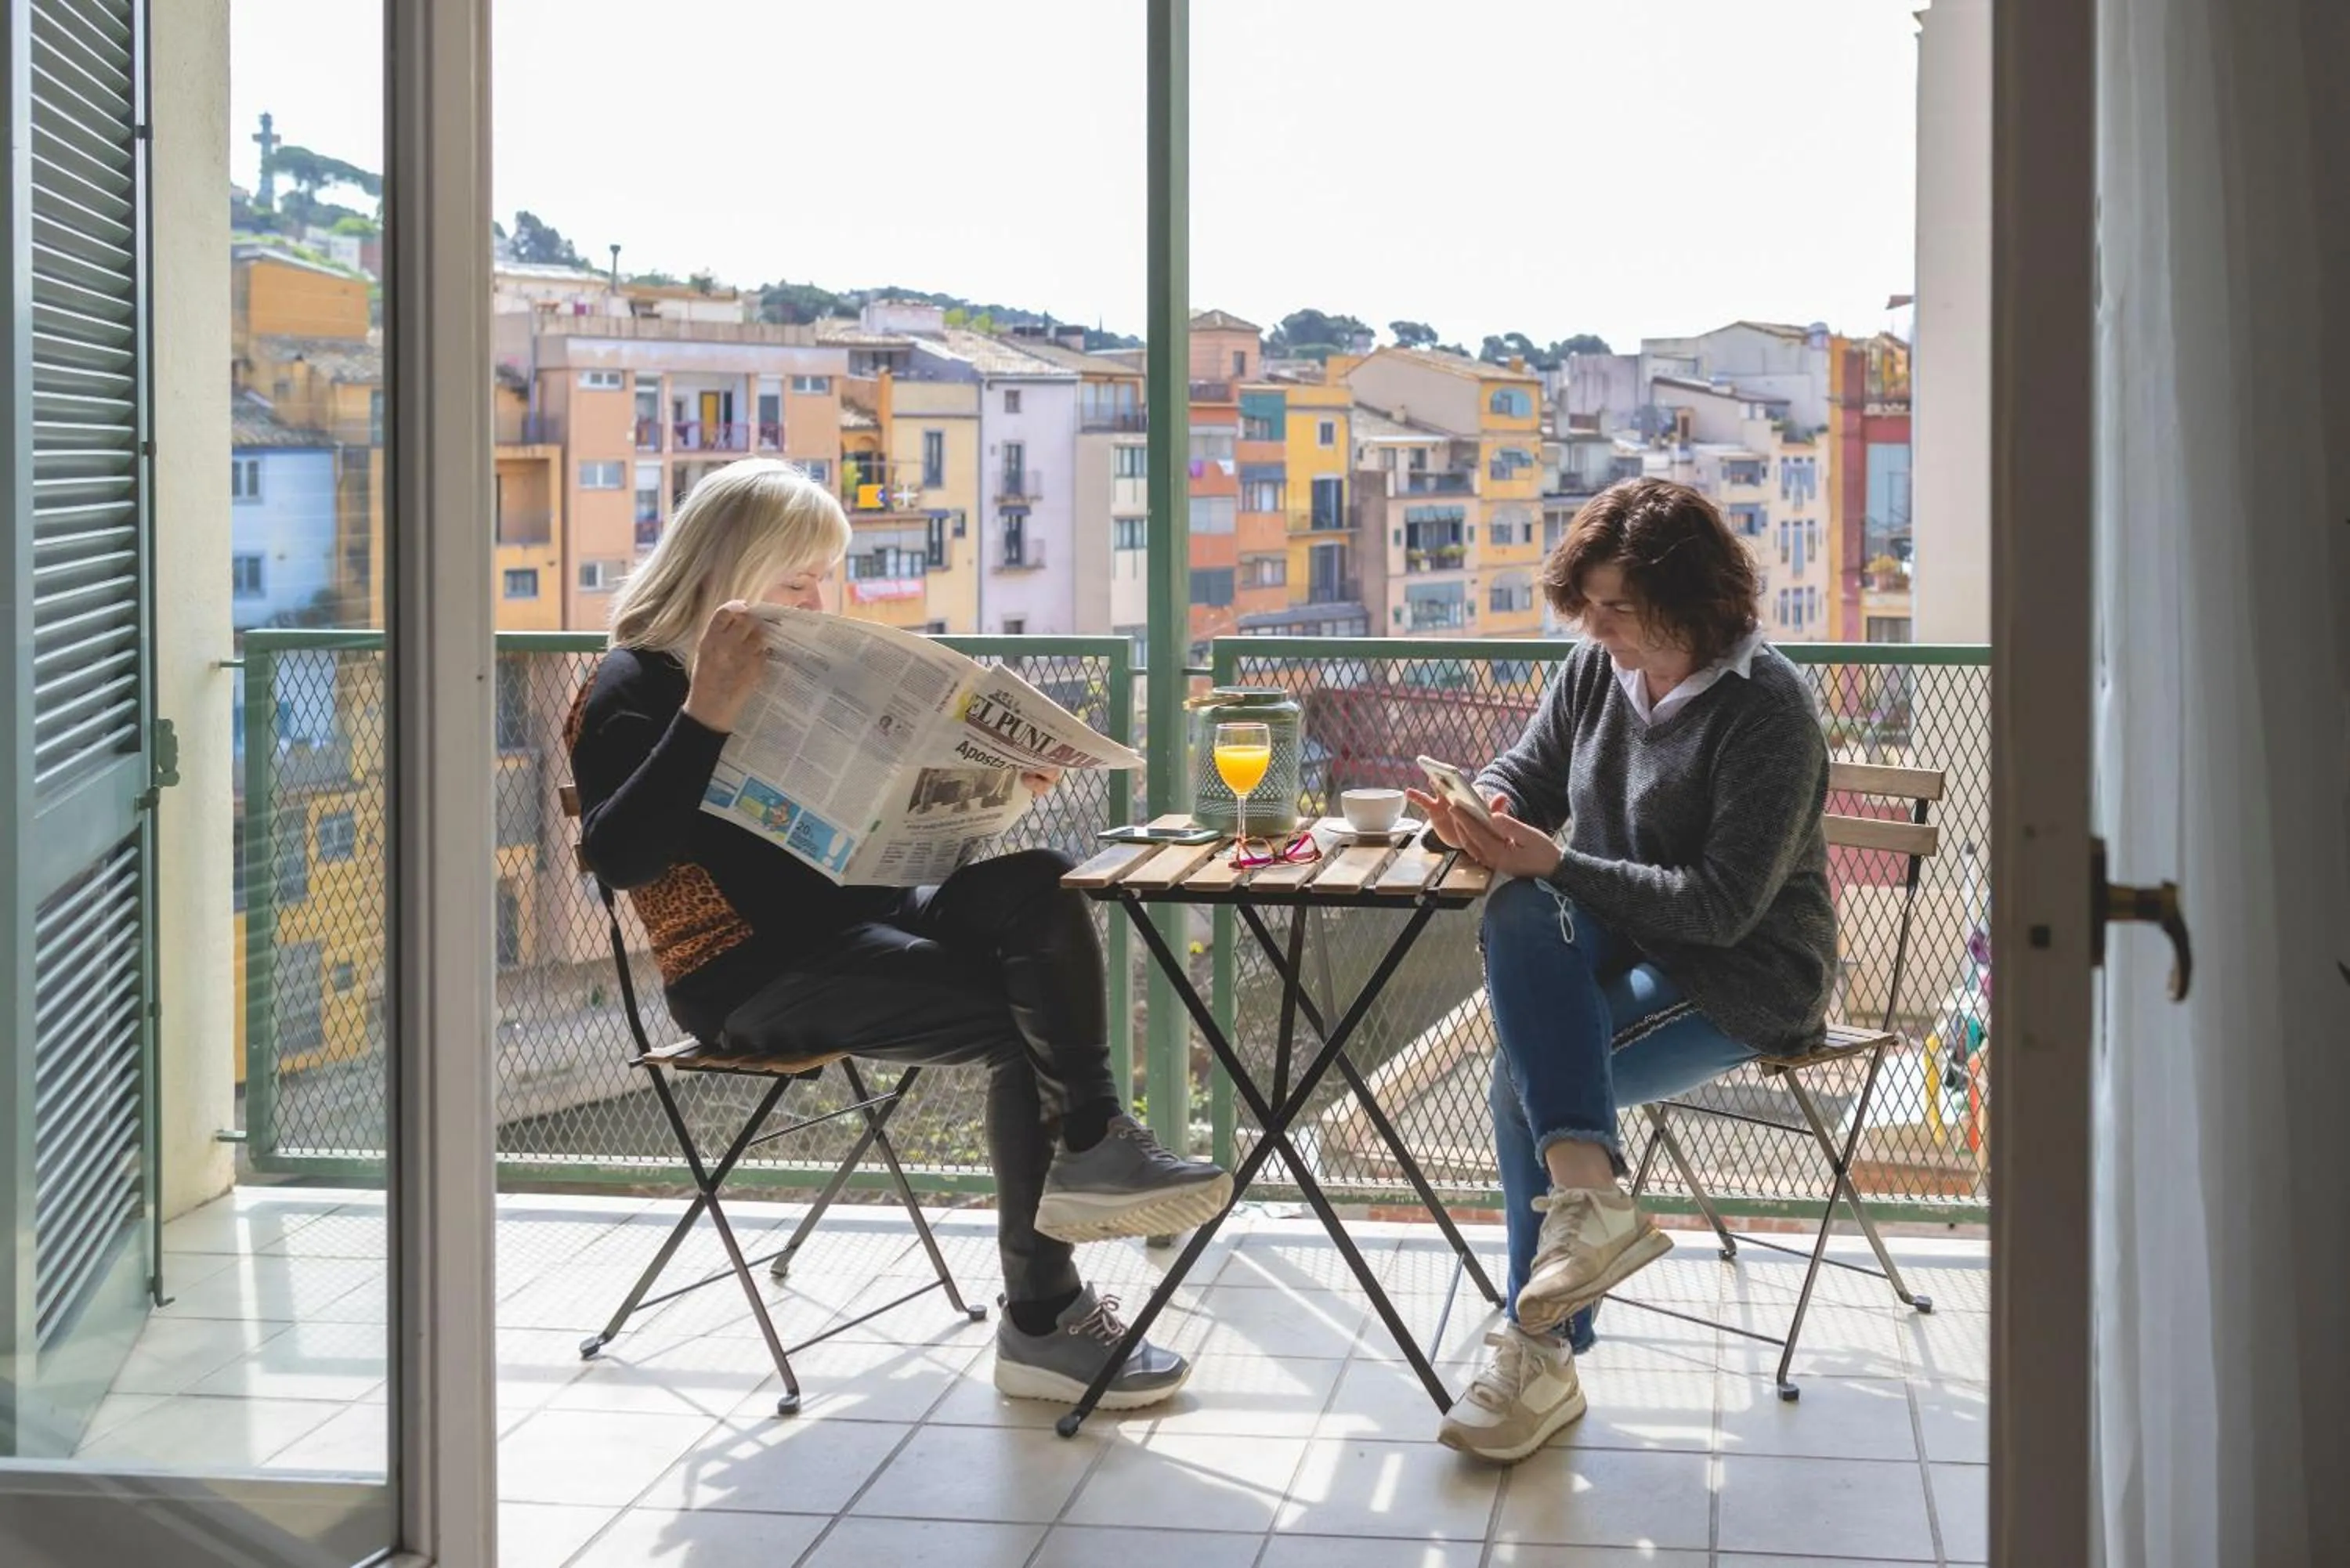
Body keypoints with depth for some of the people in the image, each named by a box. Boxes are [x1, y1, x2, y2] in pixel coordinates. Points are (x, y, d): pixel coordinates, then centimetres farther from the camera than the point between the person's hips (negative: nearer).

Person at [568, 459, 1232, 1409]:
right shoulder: (637, 687, -6)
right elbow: (619, 856, -23)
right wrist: (706, 717, -32)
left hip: (855, 918, 7)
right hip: (751, 972, -7)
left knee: (1032, 887, -21)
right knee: (1023, 1020, -22)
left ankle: (1091, 1146, -22)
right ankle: (1040, 1320, -12)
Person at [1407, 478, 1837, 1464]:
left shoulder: (1765, 708, -16)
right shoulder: (1594, 670, 4)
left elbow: (1724, 906, -20)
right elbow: (1521, 778, 14)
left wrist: (1554, 861, -26)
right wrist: (1484, 815, -12)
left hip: (1744, 977, -6)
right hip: (1615, 944, 6)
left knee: (1526, 1076, -27)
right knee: (1519, 913, -30)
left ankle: (1538, 1351, -11)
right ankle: (1589, 1192, -41)